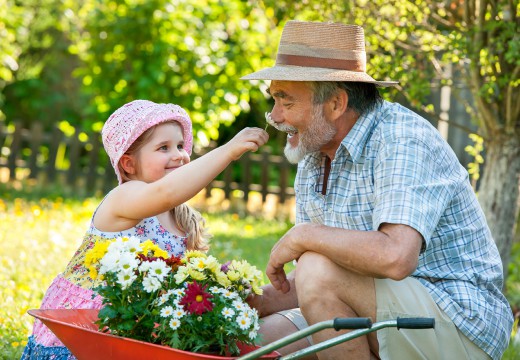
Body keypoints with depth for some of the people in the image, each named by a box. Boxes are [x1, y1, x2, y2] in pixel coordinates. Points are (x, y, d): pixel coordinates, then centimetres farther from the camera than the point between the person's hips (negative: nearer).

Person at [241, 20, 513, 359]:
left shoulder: (404, 139, -18)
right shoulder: (314, 159, 9)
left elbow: (395, 258, -35)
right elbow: (307, 287, 11)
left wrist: (303, 235, -22)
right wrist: (254, 300, -7)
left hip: (461, 330, -8)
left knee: (319, 272, -27)